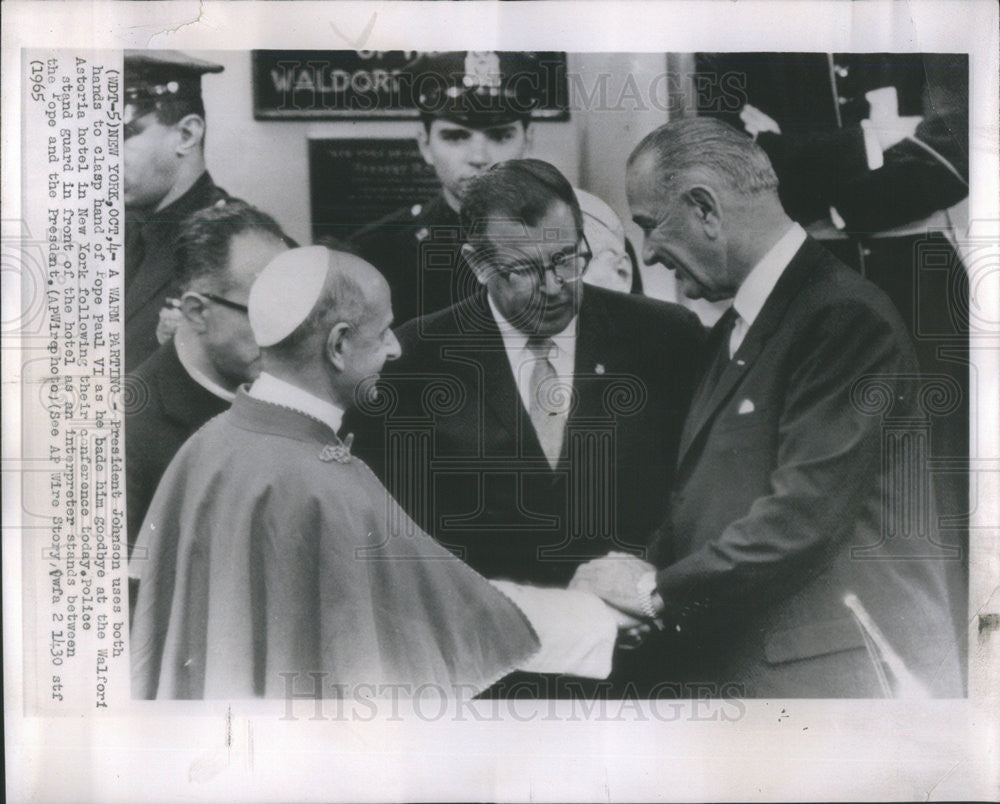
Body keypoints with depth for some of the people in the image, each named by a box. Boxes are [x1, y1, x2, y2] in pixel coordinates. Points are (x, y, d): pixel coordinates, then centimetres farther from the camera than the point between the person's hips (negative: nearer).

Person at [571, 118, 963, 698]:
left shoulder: (846, 317, -16)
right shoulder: (737, 327, 14)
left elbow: (805, 515, -23)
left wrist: (660, 588, -14)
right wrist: (650, 571, -2)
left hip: (831, 672, -8)